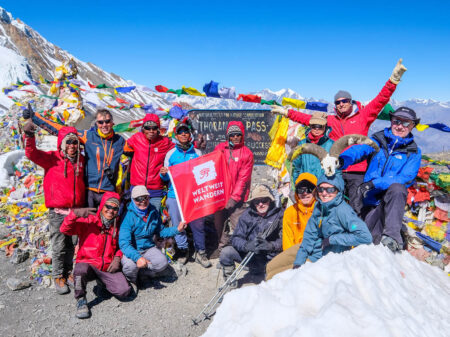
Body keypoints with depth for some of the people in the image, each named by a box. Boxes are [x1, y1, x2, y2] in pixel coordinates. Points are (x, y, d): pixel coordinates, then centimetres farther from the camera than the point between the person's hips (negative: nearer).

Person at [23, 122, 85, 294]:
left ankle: (68, 271, 31)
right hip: (58, 212, -4)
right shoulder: (52, 158, -3)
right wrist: (29, 136, -34)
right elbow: (32, 154, -18)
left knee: (70, 245, 16)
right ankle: (58, 277, 19)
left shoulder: (81, 160, 8)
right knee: (59, 246, 3)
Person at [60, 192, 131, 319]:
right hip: (88, 263, -3)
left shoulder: (117, 226, 12)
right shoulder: (88, 221, 0)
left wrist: (117, 258, 0)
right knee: (80, 270, -40)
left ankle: (102, 282, 17)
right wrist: (75, 213, -28)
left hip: (108, 267, 4)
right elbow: (65, 229, -10)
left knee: (124, 291, -16)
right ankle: (81, 301, -11)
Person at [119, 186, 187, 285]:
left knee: (162, 262, -22)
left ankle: (143, 270, 7)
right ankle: (131, 279, 3)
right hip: (131, 251, -4)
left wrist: (177, 229, -3)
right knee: (131, 265, -34)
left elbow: (160, 231, 12)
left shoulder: (153, 212, -2)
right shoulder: (129, 216, -20)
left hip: (148, 248, 4)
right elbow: (124, 243, -27)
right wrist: (137, 257, -42)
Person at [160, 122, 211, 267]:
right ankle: (183, 250, 23)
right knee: (177, 223, 4)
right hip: (175, 194, 0)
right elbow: (167, 177, 10)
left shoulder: (197, 153, 9)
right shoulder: (171, 154, 8)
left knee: (198, 223, 0)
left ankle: (200, 252, 15)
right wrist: (163, 174, -11)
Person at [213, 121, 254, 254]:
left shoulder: (247, 153, -4)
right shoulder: (219, 148, 7)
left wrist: (234, 197, -14)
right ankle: (222, 245, 30)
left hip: (237, 197, -4)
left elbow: (243, 178, -8)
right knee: (218, 222, 13)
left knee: (237, 225, -7)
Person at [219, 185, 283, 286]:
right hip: (249, 255, 3)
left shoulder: (279, 215, -8)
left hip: (270, 258, -2)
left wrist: (270, 245, -33)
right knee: (226, 252, -18)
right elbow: (235, 238, -8)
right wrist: (247, 245, -30)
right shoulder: (247, 215, -1)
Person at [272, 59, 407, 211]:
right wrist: (286, 112, 19)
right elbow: (307, 118, 19)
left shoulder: (363, 116, 7)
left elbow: (381, 99, 1)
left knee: (356, 207, -3)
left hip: (357, 171, -3)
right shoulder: (330, 120, 14)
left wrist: (394, 79, -10)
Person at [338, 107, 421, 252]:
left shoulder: (413, 152, 4)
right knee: (374, 238, -14)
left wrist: (374, 183, -24)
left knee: (397, 188, -34)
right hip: (371, 199, 1)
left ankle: (392, 235, -33)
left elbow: (406, 178, -10)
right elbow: (359, 150, -14)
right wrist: (342, 160, -38)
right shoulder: (378, 140, 6)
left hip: (393, 199, -1)